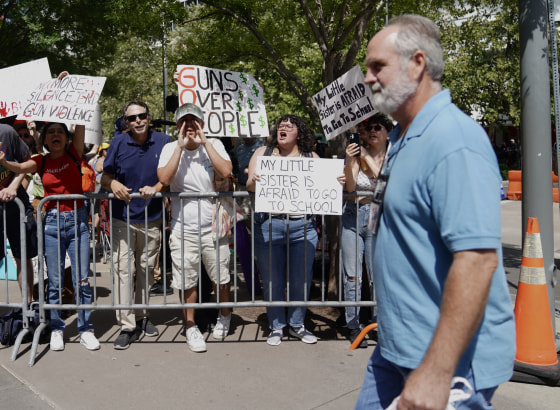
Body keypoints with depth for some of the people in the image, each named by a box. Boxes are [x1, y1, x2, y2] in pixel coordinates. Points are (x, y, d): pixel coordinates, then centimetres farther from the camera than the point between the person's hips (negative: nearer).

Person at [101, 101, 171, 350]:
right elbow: (105, 177, 3)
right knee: (123, 269, -5)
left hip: (152, 218, 1)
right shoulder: (118, 143, -1)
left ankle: (142, 316, 29)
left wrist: (156, 188, -16)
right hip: (123, 218, -1)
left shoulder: (163, 141, -1)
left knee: (146, 269, 12)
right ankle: (127, 326, 3)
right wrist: (113, 184, -20)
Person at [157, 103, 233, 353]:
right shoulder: (170, 149, 1)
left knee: (220, 278, 10)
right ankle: (190, 326, 24)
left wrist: (204, 142, -15)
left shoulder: (213, 145, 1)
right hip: (183, 227, 0)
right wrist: (180, 147, -16)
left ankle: (225, 316, 35)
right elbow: (164, 179, -17)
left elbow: (226, 172, -18)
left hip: (213, 225, 0)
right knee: (187, 281, 6)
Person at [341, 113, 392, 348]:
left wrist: (367, 157, -13)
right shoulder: (357, 154, 5)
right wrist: (349, 162, -21)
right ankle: (353, 325, 15)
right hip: (353, 216, 1)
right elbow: (350, 187, -7)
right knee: (352, 275, 4)